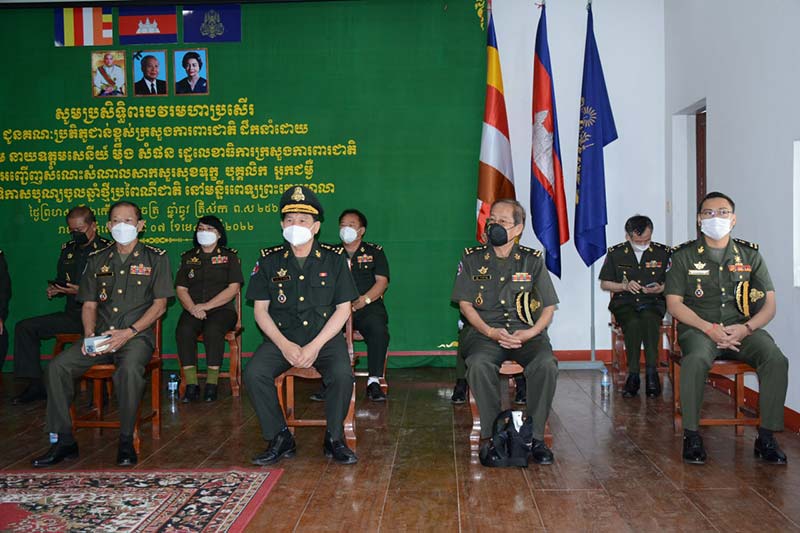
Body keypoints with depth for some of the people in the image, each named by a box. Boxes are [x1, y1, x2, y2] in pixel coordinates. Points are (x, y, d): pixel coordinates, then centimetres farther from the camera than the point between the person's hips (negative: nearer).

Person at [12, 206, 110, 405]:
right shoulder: (67, 249, 17)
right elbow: (61, 282, 29)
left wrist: (82, 291, -19)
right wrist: (54, 290, 6)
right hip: (72, 314, 7)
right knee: (24, 327, 0)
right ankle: (36, 385, 4)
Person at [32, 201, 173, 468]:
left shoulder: (155, 258, 5)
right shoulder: (97, 260, 17)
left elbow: (160, 305, -1)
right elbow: (89, 305, 15)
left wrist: (129, 332, -14)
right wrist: (89, 334, -6)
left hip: (137, 336, -4)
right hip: (101, 336, 4)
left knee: (129, 369, -37)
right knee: (57, 366, -20)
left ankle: (126, 440, -20)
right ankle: (64, 440, -9)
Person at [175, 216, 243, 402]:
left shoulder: (229, 256, 9)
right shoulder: (188, 257, 19)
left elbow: (233, 288, -2)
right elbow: (180, 289, 11)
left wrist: (206, 306, -12)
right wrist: (192, 308, -10)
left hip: (222, 309, -3)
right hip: (193, 309, 3)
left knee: (212, 330, -35)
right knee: (183, 330, -30)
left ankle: (212, 383, -28)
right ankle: (191, 384, -27)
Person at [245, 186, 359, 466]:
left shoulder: (334, 259, 2)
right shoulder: (269, 260, 4)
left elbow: (343, 309, 0)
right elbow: (260, 310, 4)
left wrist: (315, 346, -12)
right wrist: (284, 345, -12)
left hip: (325, 337, -1)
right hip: (281, 339, 2)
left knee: (342, 374, -30)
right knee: (254, 373, -25)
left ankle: (334, 439, -6)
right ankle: (280, 439, -5)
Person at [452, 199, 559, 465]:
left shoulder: (532, 260, 10)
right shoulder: (472, 258, 9)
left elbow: (549, 306, 8)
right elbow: (465, 304, 4)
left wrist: (530, 333, -11)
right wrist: (491, 332, -12)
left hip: (526, 332, 1)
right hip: (484, 331, 0)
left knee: (546, 364, -30)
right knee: (478, 364, -34)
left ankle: (535, 437, -14)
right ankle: (490, 435, -19)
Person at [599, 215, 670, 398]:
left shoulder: (663, 252, 8)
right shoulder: (615, 253, 7)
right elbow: (604, 284, 11)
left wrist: (661, 288, -9)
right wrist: (625, 286, -6)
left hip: (652, 302, 0)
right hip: (624, 303, 0)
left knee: (649, 320, -36)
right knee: (633, 323, -35)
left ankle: (651, 372, -32)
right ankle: (633, 374, -26)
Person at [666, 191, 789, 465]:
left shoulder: (750, 255, 12)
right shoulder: (684, 256, 6)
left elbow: (769, 303, 7)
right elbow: (674, 304, 0)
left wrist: (746, 328, -12)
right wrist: (709, 328, -14)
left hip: (743, 327, 2)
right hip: (698, 327, -2)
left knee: (777, 360, -27)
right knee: (696, 360, -35)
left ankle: (766, 437, -14)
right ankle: (691, 435, -22)